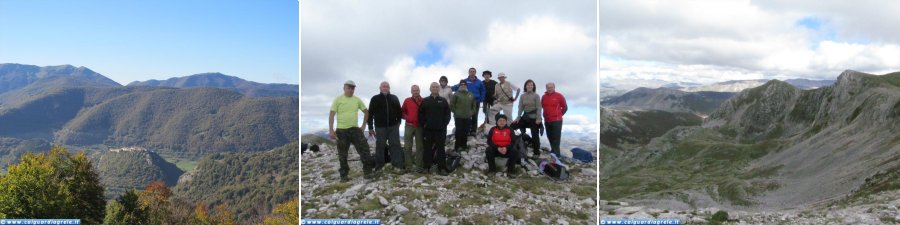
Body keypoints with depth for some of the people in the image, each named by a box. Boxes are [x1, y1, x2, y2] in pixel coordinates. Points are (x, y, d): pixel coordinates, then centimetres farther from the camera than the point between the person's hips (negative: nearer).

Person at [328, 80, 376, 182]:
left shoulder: (357, 100, 6)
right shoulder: (338, 99, -4)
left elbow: (366, 111, 17)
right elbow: (331, 115, -7)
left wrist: (364, 125, 9)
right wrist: (331, 130, -13)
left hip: (355, 129, 3)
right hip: (342, 130, -3)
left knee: (364, 149, -6)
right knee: (342, 154, 5)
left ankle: (367, 172, 2)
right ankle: (344, 175, 16)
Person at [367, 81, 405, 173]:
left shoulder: (394, 98, 10)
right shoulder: (375, 99, 3)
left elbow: (399, 111, 16)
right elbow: (370, 114, 2)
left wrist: (398, 122, 8)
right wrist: (370, 128, -2)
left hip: (393, 126, 2)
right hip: (380, 127, -2)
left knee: (395, 145, -2)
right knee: (380, 146, 3)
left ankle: (398, 166, -3)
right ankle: (379, 167, 11)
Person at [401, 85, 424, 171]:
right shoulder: (407, 101, 3)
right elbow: (402, 112, 8)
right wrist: (406, 117, -9)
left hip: (420, 126, 0)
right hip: (409, 126, 0)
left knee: (419, 146, 5)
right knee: (407, 146, 1)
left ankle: (419, 165, 11)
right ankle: (408, 165, 7)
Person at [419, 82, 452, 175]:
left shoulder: (443, 101, 8)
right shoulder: (425, 101, 7)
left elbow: (447, 114, 5)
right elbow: (421, 114, 5)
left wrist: (444, 124, -5)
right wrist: (423, 124, -3)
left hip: (440, 129, 0)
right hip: (428, 129, 0)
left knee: (440, 148, 3)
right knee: (427, 148, 4)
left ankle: (442, 168, 6)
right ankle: (426, 167, 12)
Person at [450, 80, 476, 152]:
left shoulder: (471, 95, 12)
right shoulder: (456, 94, -3)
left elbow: (474, 105, 20)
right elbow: (451, 105, -4)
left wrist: (472, 112, 10)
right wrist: (455, 112, -5)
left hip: (468, 117, 4)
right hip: (458, 117, -4)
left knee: (465, 132, 6)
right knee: (459, 131, -5)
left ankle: (463, 146, 17)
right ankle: (457, 147, 2)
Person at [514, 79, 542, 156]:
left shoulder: (536, 96, -4)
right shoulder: (522, 96, 7)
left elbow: (538, 108, -8)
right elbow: (520, 108, 5)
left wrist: (538, 119, -16)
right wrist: (518, 118, -3)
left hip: (534, 117, -5)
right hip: (525, 117, 5)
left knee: (535, 135, -2)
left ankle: (536, 152, 8)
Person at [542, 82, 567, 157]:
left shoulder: (559, 96, -5)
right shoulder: (544, 97, 8)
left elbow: (565, 107, 3)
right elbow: (542, 106, 23)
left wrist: (559, 115, 5)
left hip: (556, 121, -6)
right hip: (547, 121, 6)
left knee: (556, 138, -7)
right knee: (550, 137, 14)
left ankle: (556, 154, -7)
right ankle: (554, 152, 26)